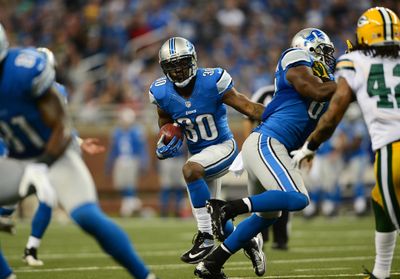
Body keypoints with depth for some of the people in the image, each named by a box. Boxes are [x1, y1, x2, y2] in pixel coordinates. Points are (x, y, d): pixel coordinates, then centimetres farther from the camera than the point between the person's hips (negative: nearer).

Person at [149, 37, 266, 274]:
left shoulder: (212, 81, -22)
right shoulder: (162, 93, -10)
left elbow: (246, 106, -17)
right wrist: (167, 139, -10)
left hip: (223, 147, -6)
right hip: (199, 154, 6)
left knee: (191, 170, -35)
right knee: (211, 216, 12)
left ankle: (206, 237, -27)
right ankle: (249, 242, 38)